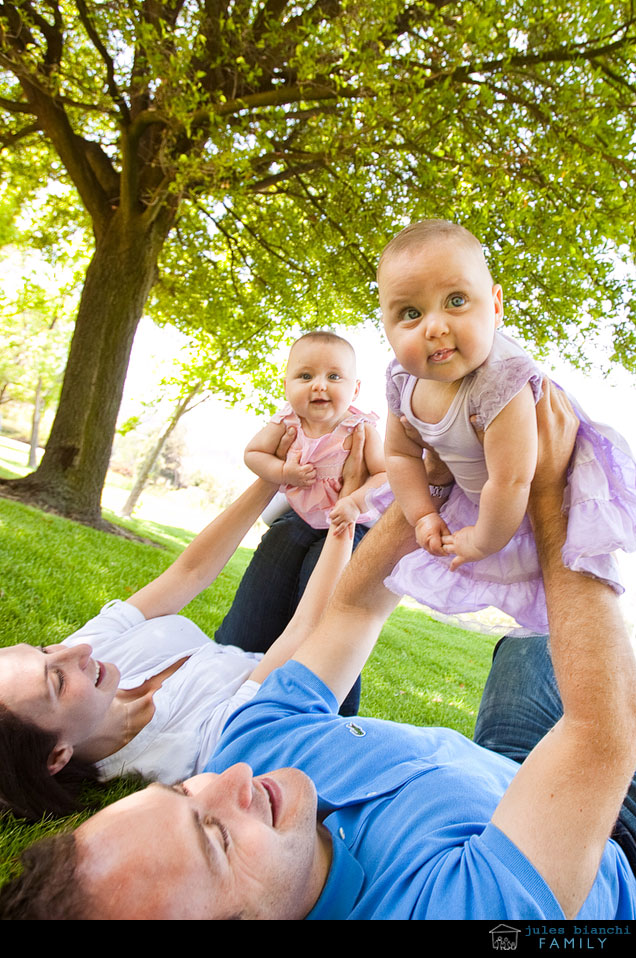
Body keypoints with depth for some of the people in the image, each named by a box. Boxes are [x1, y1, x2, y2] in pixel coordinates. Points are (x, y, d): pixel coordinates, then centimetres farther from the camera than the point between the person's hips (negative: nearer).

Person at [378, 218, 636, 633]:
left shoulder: (500, 381, -42)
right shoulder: (403, 380, -19)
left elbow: (511, 481, -37)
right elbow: (401, 453, -3)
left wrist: (484, 542, -22)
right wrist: (424, 516, -9)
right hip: (476, 489, 7)